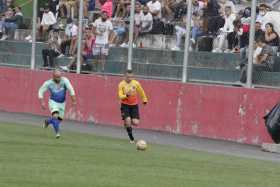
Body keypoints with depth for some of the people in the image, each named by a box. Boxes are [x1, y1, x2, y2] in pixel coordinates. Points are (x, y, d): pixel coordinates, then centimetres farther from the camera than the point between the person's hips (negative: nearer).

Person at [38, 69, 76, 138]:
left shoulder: (64, 80, -20)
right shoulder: (49, 83, -18)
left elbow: (70, 90, -23)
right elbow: (41, 91, -7)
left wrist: (74, 101, -30)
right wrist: (42, 102, -15)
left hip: (62, 103, 3)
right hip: (53, 102, -3)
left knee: (59, 119, 11)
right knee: (55, 116, -27)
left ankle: (48, 121, 41)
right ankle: (57, 132, -13)